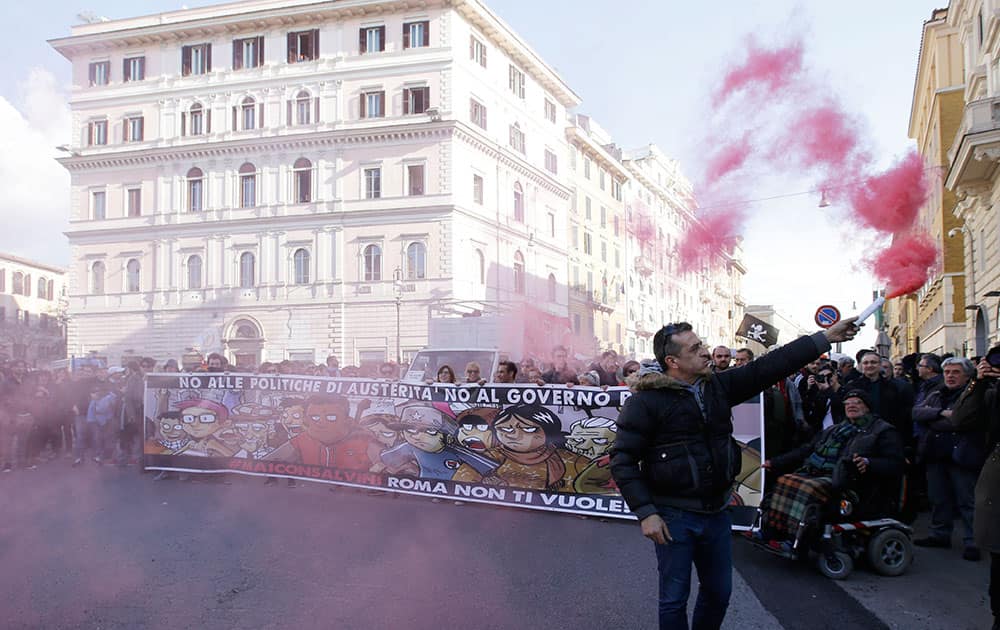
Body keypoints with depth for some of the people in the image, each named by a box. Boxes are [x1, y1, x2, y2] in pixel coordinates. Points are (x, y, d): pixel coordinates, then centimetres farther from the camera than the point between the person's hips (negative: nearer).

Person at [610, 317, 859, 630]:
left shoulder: (719, 385, 3)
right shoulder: (646, 401, -15)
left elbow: (770, 366, 3)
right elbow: (623, 460, -14)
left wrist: (825, 338, -1)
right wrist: (645, 513, -19)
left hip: (716, 511, 6)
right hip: (674, 516, -6)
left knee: (719, 593, 18)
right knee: (675, 599, 7)